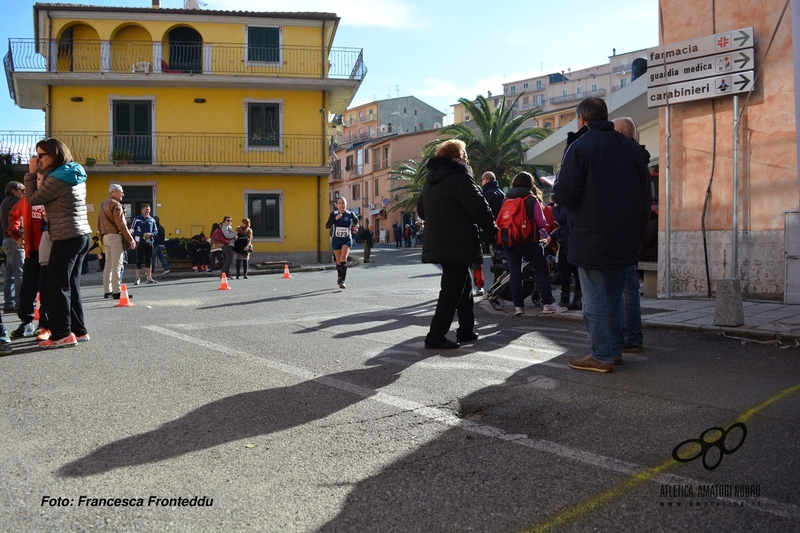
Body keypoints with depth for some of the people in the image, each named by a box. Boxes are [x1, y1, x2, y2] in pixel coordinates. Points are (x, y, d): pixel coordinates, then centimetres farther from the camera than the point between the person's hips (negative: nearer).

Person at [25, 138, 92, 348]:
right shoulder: (75, 175, 14)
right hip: (81, 235, 9)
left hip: (66, 238, -9)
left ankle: (62, 334, -2)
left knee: (57, 286, -3)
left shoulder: (57, 178, -14)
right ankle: (78, 330, 16)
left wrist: (32, 174, 1)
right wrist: (41, 174, 16)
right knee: (71, 285, 13)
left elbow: (34, 199, -3)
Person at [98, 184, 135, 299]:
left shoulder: (102, 205, 18)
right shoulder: (116, 205, -10)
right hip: (115, 236, -9)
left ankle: (107, 291, 15)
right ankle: (116, 292, -11)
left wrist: (102, 239, 24)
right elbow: (121, 224, -16)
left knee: (108, 264, 12)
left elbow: (99, 225, 20)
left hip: (105, 237, 9)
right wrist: (131, 239, -15)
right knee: (117, 265, -9)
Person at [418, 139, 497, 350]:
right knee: (452, 292, -4)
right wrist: (492, 230, 1)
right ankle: (436, 337, -3)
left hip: (437, 243, 9)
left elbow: (421, 210, 22)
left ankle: (466, 331, 24)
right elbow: (480, 208, -14)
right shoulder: (460, 177, -12)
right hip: (457, 244, -9)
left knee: (463, 286, 19)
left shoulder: (432, 179, 15)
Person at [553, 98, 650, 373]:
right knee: (614, 296, 17)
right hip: (624, 239, 7)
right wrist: (638, 231, 20)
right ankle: (615, 350, 22)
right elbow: (644, 197, 12)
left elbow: (566, 195, -16)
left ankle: (601, 356, 4)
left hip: (592, 239, -6)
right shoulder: (631, 147, 10)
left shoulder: (580, 147, -10)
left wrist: (556, 183, 6)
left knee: (595, 299, 0)